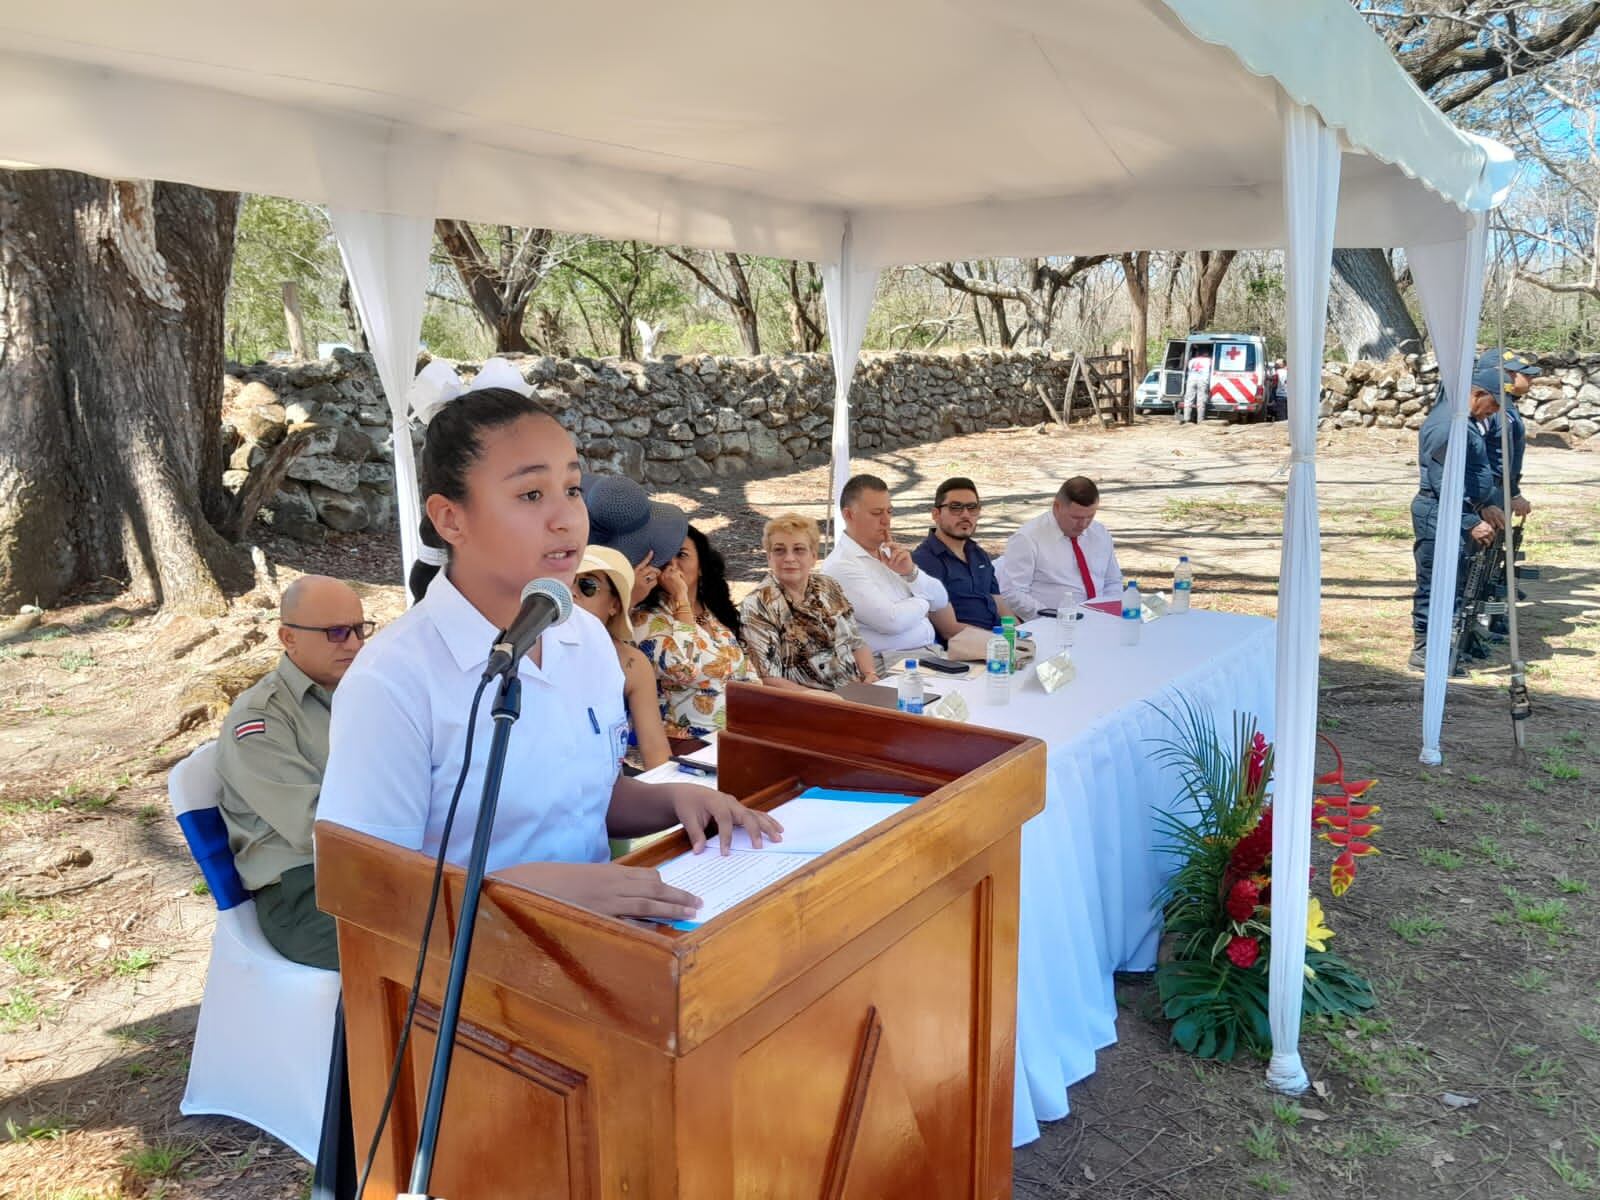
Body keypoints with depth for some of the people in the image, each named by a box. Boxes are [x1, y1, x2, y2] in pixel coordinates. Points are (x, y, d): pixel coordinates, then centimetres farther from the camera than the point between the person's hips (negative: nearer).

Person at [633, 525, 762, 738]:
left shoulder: (717, 613, 13)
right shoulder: (646, 619, -6)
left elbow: (749, 677, 16)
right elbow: (685, 670, -23)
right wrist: (680, 597, -15)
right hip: (685, 744, -6)